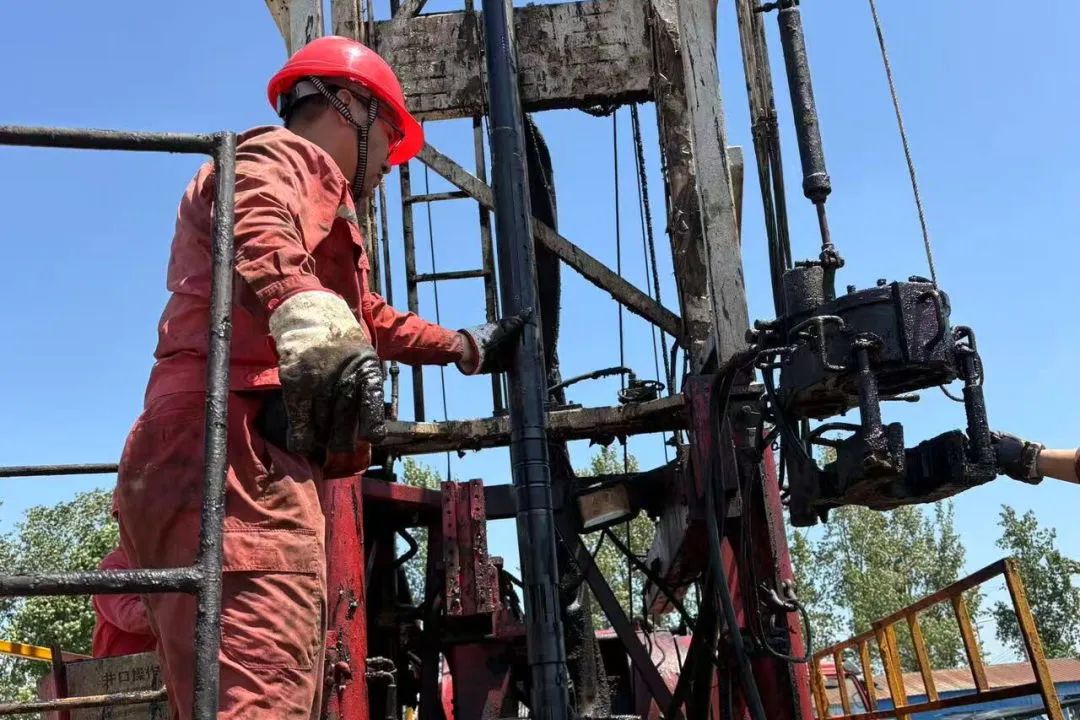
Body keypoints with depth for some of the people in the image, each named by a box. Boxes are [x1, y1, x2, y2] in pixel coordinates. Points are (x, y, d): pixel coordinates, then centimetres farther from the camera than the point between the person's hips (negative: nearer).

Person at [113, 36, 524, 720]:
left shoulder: (304, 181, 37)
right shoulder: (283, 154, 4)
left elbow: (369, 317, 48)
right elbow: (257, 244, -22)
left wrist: (470, 347, 56)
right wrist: (323, 338, -40)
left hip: (254, 455, 11)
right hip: (235, 448, -11)